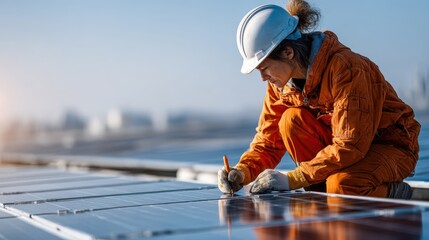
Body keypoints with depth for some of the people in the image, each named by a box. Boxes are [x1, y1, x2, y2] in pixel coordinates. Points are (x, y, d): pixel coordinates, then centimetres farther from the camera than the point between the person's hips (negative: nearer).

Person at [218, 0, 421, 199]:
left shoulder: (344, 68, -29)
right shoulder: (281, 83, -7)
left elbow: (350, 146, -32)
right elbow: (268, 141, 0)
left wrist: (292, 179, -34)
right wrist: (242, 172, -20)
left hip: (393, 146, -7)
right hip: (350, 146, 7)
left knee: (341, 185, -36)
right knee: (291, 120, -18)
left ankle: (395, 193, -4)